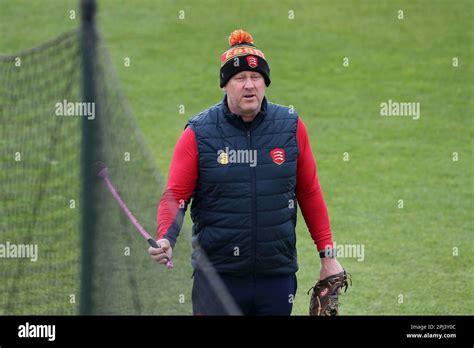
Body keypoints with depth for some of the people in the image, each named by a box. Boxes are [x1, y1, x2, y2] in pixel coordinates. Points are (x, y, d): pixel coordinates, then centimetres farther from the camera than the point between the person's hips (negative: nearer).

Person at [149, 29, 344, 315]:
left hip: (277, 278, 2)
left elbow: (310, 194, 10)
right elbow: (175, 195, -1)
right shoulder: (198, 134, -3)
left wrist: (327, 254, 8)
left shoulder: (291, 127, 4)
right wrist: (166, 239, -20)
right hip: (217, 277, -2)